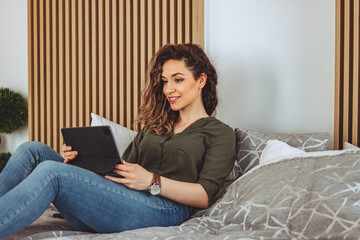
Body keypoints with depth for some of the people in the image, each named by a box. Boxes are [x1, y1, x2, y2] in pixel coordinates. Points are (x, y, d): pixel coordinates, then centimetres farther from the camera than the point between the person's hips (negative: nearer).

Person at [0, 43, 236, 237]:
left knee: (51, 173, -28)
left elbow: (205, 196, -2)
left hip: (165, 208, -6)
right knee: (33, 151, -13)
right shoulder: (155, 126, 30)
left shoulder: (220, 133, 12)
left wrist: (152, 181, -16)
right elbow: (124, 169, 20)